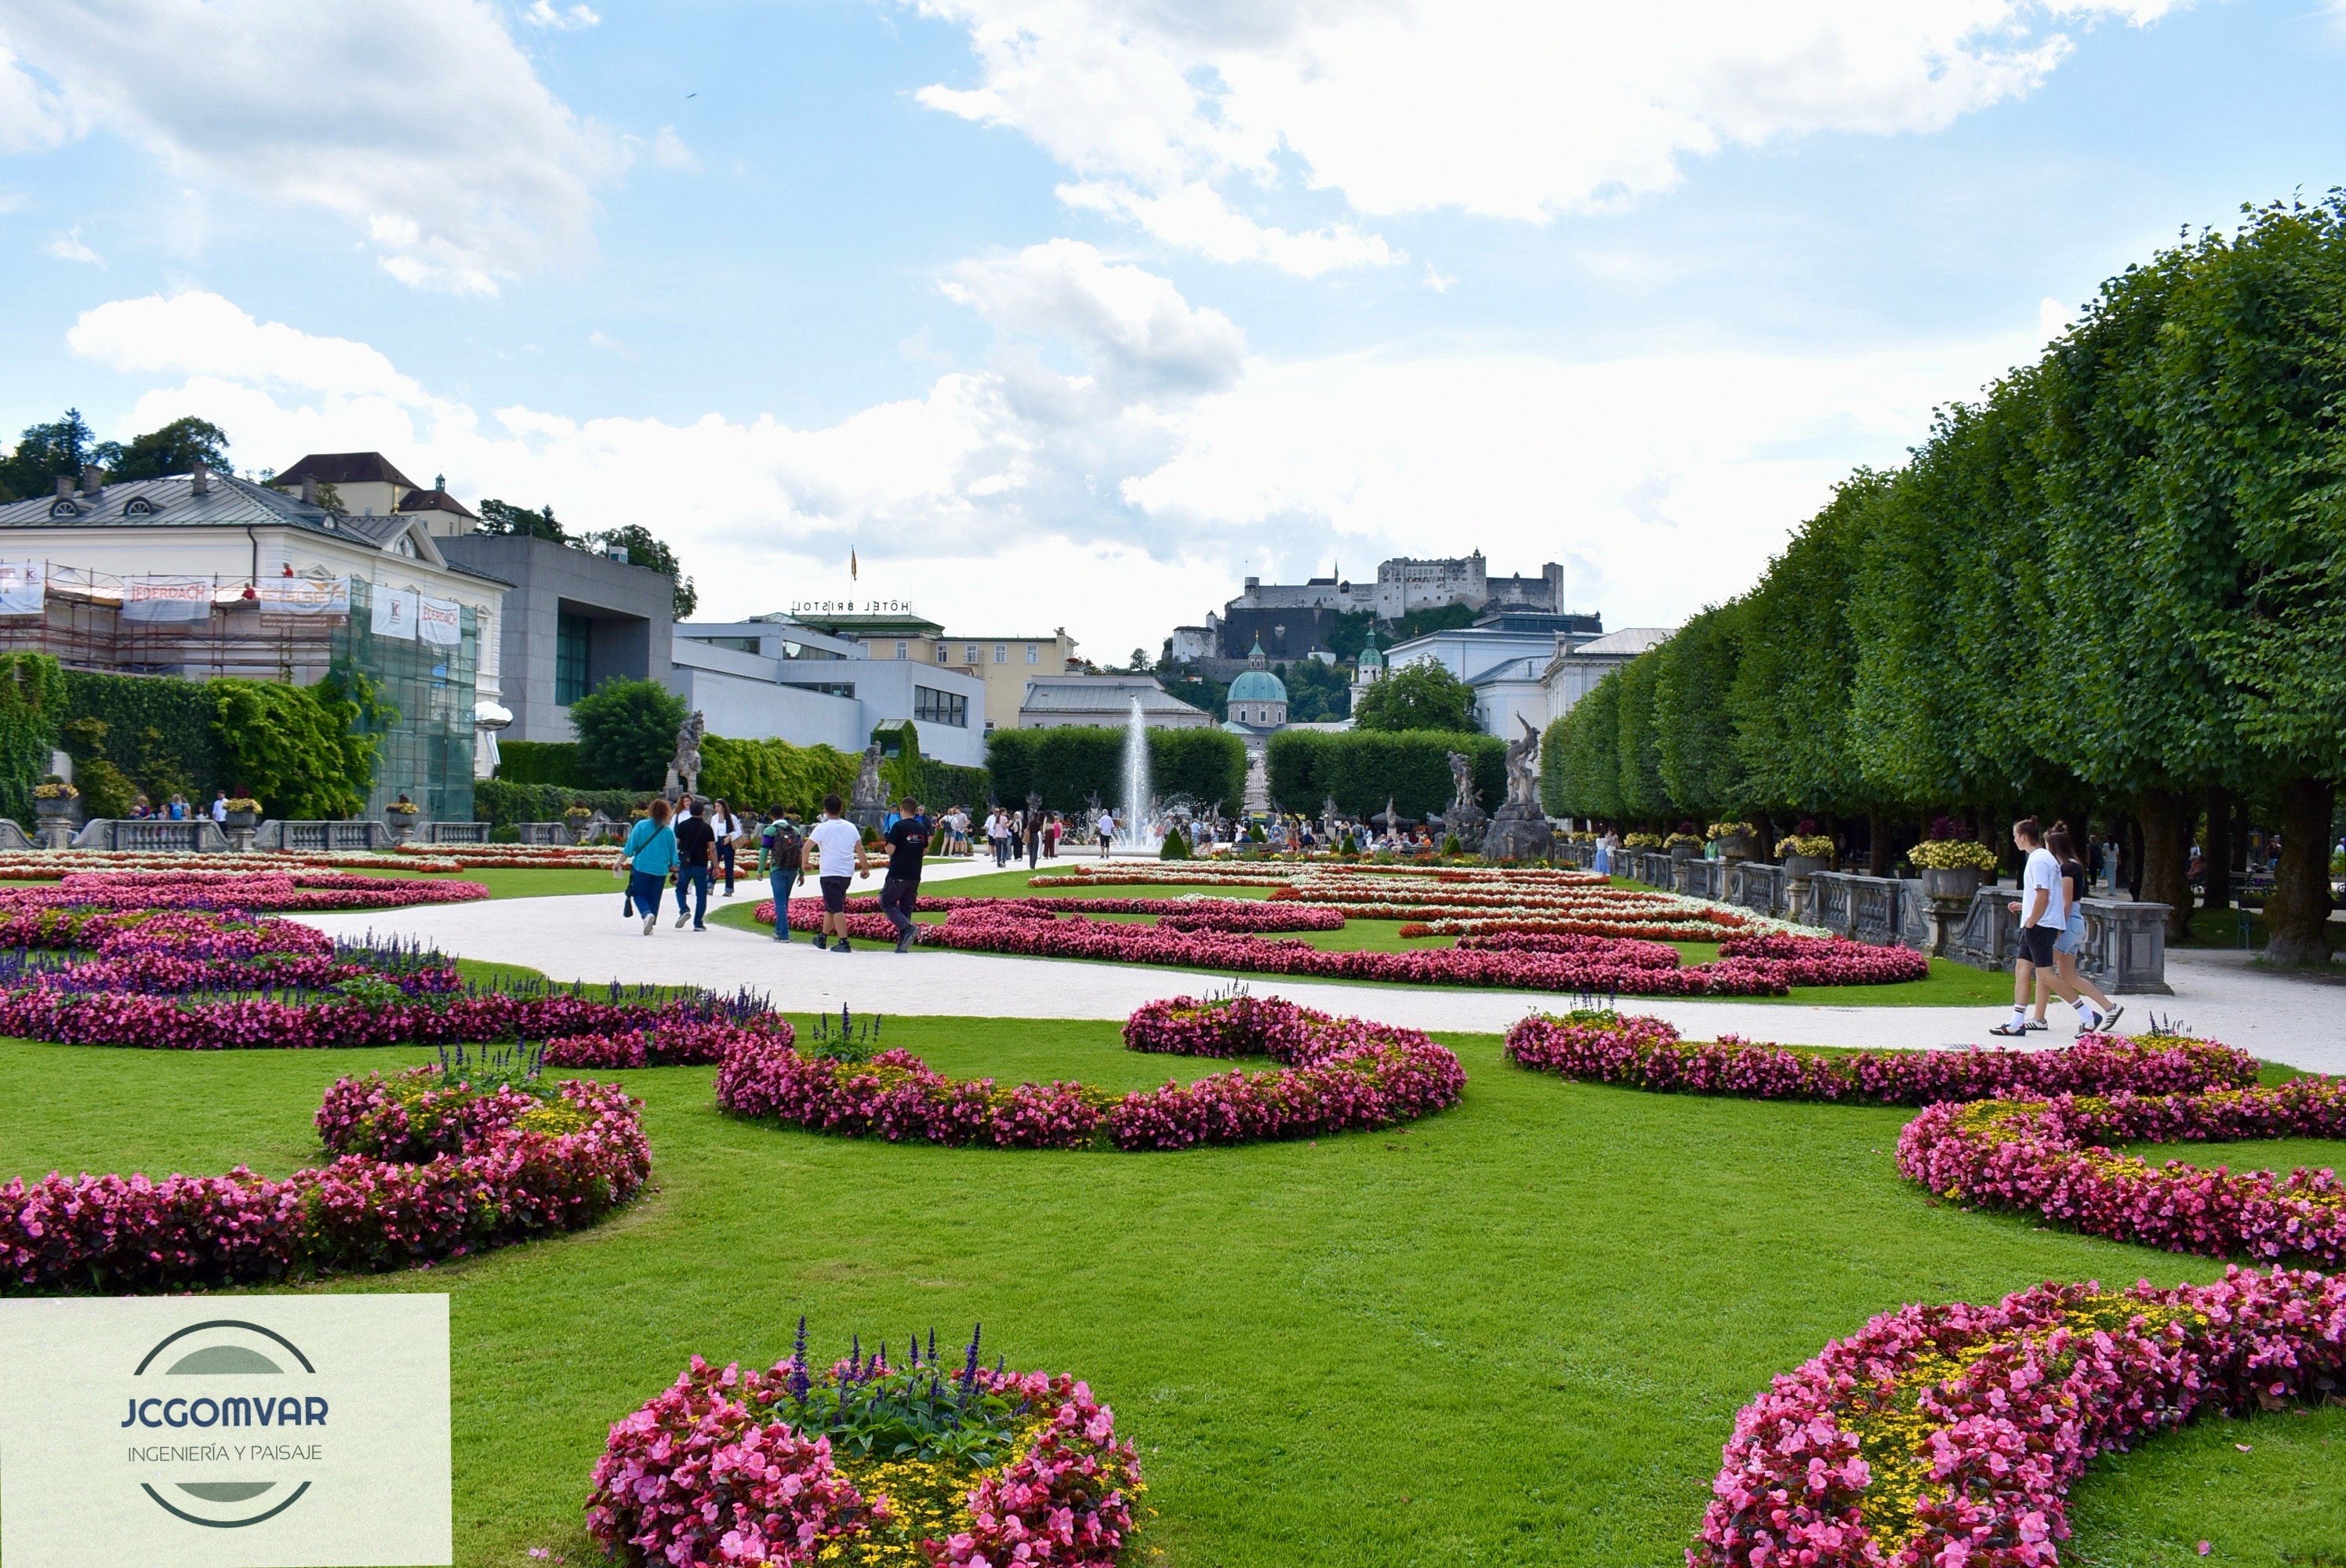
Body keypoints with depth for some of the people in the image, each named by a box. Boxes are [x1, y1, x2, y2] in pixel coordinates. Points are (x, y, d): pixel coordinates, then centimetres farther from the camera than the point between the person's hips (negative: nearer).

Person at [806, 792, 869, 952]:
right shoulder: (850, 827, 6)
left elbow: (807, 847, -11)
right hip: (847, 873, 6)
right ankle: (822, 938, 30)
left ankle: (843, 942, -14)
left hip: (829, 874, -6)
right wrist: (865, 868, 15)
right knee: (830, 907, 19)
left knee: (836, 909, -7)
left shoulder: (822, 828, -8)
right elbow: (860, 849, 7)